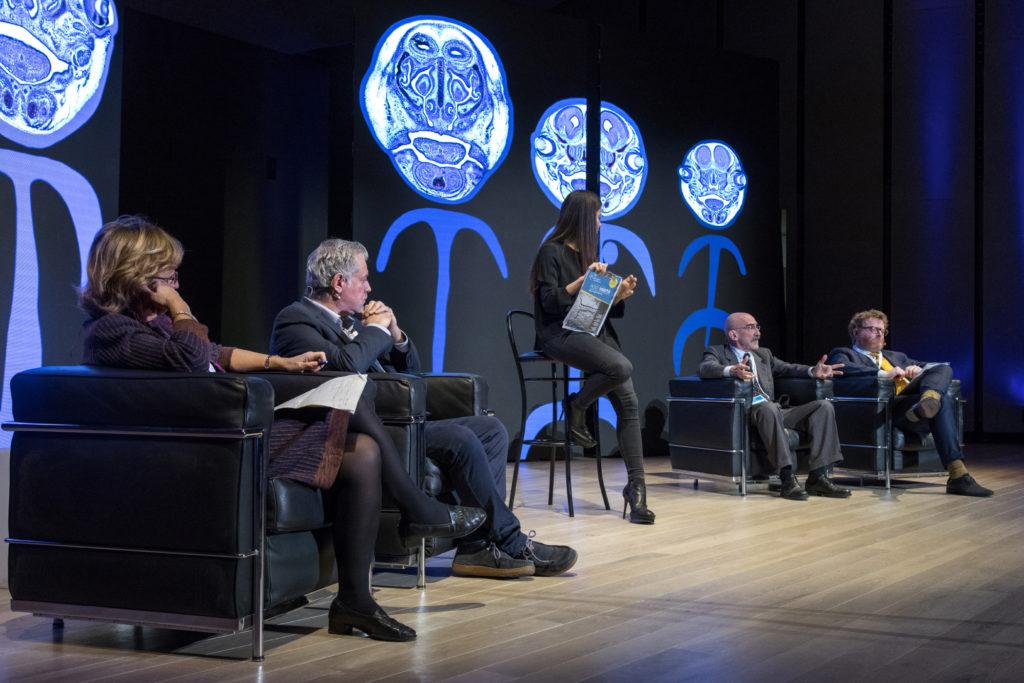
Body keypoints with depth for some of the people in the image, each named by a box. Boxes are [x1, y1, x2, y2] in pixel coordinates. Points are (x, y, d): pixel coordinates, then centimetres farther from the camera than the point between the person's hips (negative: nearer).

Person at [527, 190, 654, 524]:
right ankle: (576, 409, -6)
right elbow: (550, 303, -9)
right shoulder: (552, 252, 0)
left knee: (628, 402, -14)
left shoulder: (586, 254, 23)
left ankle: (636, 486, -15)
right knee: (621, 367, -34)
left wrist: (619, 294, 5)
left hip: (594, 332, 7)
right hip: (560, 333, -7)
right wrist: (583, 280, -15)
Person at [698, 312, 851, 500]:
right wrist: (732, 370, -33)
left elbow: (787, 369, 18)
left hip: (774, 410, 6)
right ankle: (787, 478, -39)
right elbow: (705, 368, -12)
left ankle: (817, 477, -19)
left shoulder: (764, 354, 29)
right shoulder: (717, 352, 9)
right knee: (768, 408, -39)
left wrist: (813, 371, -3)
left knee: (824, 406, -13)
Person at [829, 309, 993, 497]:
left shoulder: (896, 356, 43)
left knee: (944, 369, -21)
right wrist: (884, 374, -13)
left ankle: (928, 401, -57)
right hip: (888, 404, -6)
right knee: (942, 402, -33)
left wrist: (919, 370, 8)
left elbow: (938, 367, 34)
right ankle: (958, 476, -47)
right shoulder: (843, 353, 22)